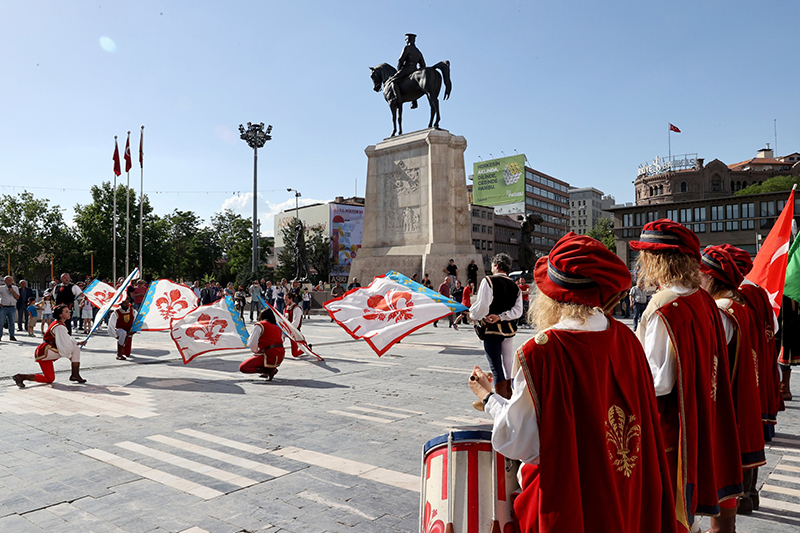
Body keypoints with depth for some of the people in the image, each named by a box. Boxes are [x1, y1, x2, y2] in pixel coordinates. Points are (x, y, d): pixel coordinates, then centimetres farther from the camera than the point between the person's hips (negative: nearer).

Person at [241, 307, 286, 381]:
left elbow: (251, 344, -8)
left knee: (242, 368, -3)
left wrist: (256, 351, 13)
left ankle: (269, 370, -11)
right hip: (280, 358, 8)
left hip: (269, 357, -8)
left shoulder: (259, 325, 0)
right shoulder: (277, 328, 20)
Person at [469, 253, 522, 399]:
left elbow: (482, 306, -15)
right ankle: (509, 397, 24)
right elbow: (518, 310, 0)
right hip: (509, 329, 6)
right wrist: (500, 317, -4)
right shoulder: (514, 286, 8)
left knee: (496, 368, -3)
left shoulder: (488, 281, -9)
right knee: (508, 364, 15)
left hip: (492, 329, -6)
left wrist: (473, 315, 3)